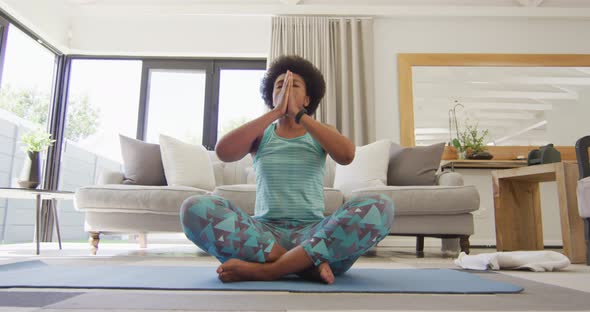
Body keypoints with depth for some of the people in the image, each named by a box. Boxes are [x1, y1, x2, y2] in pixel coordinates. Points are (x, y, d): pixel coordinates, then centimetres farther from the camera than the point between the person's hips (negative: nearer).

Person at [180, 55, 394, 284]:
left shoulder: (321, 134, 14)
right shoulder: (260, 134, 13)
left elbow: (346, 155, -10)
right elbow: (223, 152, -9)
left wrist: (298, 114, -9)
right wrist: (275, 112, -9)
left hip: (312, 232, 0)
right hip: (264, 232, 0)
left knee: (379, 207, -27)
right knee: (195, 208, -25)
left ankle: (263, 270, -28)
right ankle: (308, 264, -27)